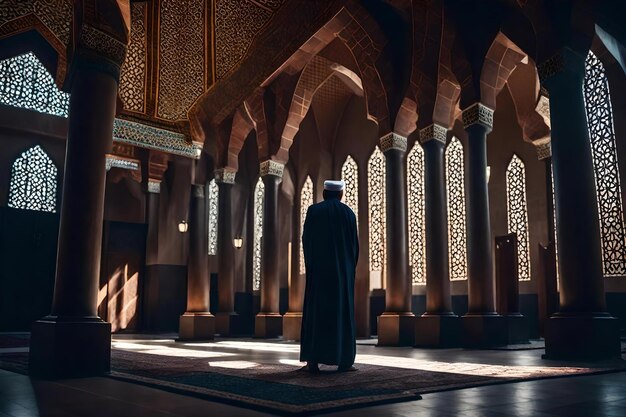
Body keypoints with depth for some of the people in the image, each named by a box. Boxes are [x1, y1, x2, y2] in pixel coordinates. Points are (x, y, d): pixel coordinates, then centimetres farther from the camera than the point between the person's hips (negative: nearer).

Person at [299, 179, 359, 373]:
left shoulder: (314, 211, 0)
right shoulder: (348, 213, 4)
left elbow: (306, 240, -1)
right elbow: (354, 243, 5)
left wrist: (310, 265, 10)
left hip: (318, 269, -1)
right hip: (343, 269, 1)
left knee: (315, 312, 2)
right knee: (344, 312, 5)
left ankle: (313, 361, -2)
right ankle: (344, 361, 3)